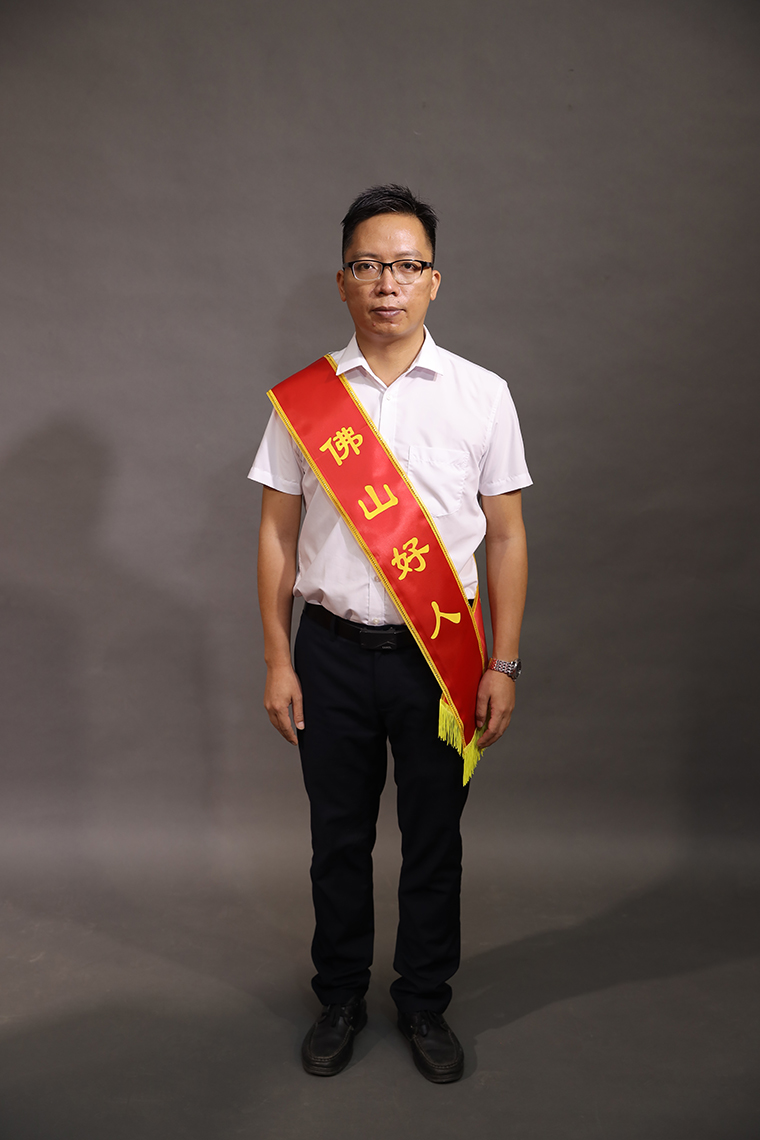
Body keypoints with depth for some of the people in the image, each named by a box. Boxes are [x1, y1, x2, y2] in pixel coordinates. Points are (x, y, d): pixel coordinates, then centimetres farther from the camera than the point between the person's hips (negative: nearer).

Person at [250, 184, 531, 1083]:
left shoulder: (482, 395, -1)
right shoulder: (302, 398, 0)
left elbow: (506, 538, 0)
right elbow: (276, 534, 2)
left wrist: (503, 665, -3)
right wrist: (277, 662, 0)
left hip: (442, 654, 0)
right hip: (334, 648, 1)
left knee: (435, 840, 13)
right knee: (338, 839, 14)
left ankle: (424, 1004, 37)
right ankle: (340, 1000, 38)